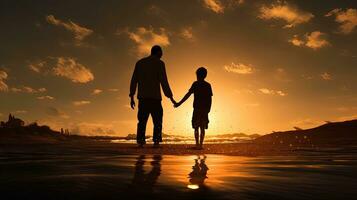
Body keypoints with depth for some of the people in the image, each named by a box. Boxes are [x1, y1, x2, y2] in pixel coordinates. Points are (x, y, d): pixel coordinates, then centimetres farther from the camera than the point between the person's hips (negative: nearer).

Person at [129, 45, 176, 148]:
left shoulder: (140, 63, 15)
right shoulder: (159, 63, 2)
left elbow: (134, 80, 11)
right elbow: (164, 82, -5)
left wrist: (132, 97, 12)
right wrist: (170, 97, -2)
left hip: (142, 97, 4)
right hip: (155, 97, -4)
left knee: (142, 120, 5)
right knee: (157, 121, 3)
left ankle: (140, 141, -3)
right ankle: (156, 141, -5)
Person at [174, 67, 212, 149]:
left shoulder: (196, 84, -2)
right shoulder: (208, 85, 9)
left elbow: (188, 94, -9)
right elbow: (210, 99, 7)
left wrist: (179, 103, -8)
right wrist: (208, 109, 15)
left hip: (197, 109, -4)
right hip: (205, 109, 4)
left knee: (196, 128, 0)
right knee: (202, 128, 7)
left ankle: (197, 144, -7)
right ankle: (200, 144, 4)